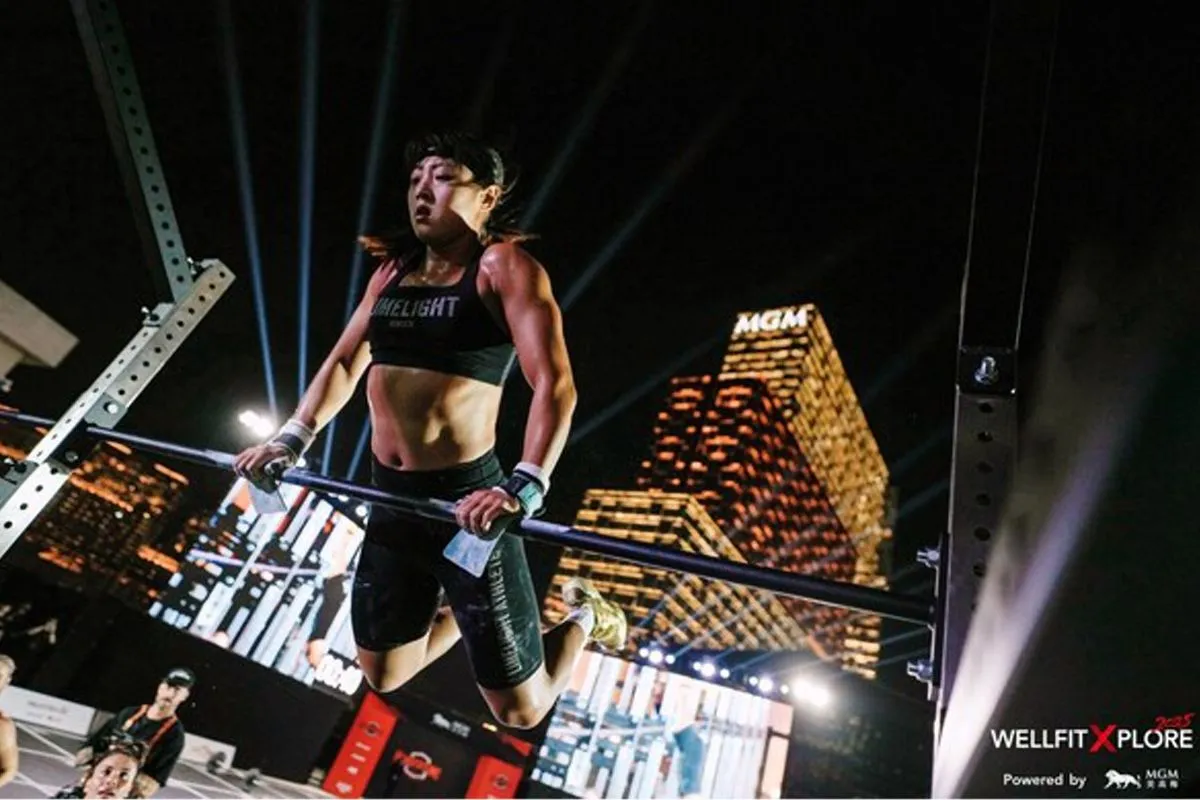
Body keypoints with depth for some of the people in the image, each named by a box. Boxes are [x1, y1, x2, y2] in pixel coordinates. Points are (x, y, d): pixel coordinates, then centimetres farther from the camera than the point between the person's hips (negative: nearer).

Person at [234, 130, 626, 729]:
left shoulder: (503, 265, -10)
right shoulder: (392, 269, 12)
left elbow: (554, 384, -22)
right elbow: (344, 363, 19)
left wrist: (524, 489, -35)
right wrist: (294, 437, 6)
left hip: (465, 503, -7)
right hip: (392, 499, 7)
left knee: (520, 711, 6)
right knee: (382, 677, 24)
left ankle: (584, 617, 33)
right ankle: (469, 610, 46)